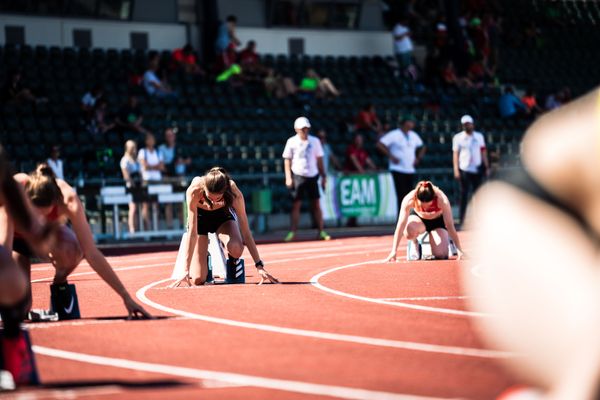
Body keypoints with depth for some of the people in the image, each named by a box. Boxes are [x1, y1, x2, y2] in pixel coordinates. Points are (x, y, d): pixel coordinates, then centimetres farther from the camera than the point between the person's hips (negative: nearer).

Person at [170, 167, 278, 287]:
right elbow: (192, 232, -35)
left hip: (223, 216, 1)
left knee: (236, 249, -34)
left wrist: (259, 266, -29)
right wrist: (186, 270, -37)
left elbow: (245, 231, -28)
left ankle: (232, 263, 3)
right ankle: (205, 257, 21)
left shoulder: (234, 192, -35)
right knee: (197, 279, -14)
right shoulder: (194, 191, -37)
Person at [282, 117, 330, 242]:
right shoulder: (292, 142, 0)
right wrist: (288, 177, -7)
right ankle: (292, 232, -3)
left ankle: (321, 231, 5)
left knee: (316, 204, 2)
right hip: (298, 176, -2)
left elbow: (319, 160, 10)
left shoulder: (315, 141, 5)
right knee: (296, 204, -3)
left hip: (312, 176, 2)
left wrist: (323, 176, 7)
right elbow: (287, 160, 2)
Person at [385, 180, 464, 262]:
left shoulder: (442, 200, -37)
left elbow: (450, 225, -31)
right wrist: (394, 251, -39)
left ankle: (447, 244, 17)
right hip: (418, 218, 0)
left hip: (438, 220, 0)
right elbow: (401, 225, -35)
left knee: (441, 255, -21)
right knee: (409, 229, -37)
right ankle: (415, 243, -1)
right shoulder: (409, 199, -36)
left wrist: (459, 249, -32)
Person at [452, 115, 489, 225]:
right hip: (464, 169, -3)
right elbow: (455, 154, -1)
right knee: (464, 193, -5)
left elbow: (483, 152, 12)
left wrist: (487, 167, 6)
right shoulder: (458, 137, 2)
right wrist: (456, 170, -9)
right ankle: (462, 218, -3)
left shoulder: (479, 136, 10)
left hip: (477, 169, 3)